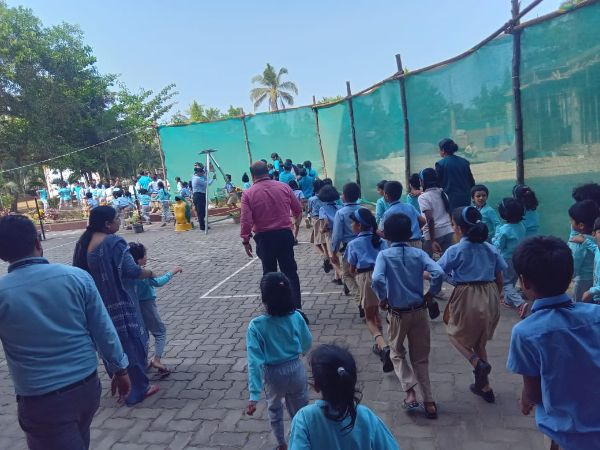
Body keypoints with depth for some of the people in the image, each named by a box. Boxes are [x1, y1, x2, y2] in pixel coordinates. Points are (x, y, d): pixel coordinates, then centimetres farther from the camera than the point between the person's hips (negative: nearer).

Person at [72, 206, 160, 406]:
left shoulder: (84, 242, 3)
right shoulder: (114, 243, -22)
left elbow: (81, 270, 12)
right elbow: (131, 270, -22)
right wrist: (150, 273, -4)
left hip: (99, 303, 8)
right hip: (120, 303, -8)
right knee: (131, 342, 5)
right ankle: (137, 389, 15)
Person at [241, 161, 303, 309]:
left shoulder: (248, 194, -7)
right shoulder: (284, 187, 0)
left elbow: (245, 220, -12)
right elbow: (298, 210, 9)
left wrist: (245, 240, -1)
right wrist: (294, 215, 31)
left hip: (264, 237, -1)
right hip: (285, 234, 1)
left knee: (269, 272, 15)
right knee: (290, 271, 9)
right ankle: (296, 306, 8)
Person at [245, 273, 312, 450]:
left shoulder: (256, 325, -24)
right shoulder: (296, 317, -16)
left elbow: (255, 361, -26)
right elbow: (308, 343, 0)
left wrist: (254, 396, -24)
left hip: (274, 374, -1)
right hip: (296, 369, 1)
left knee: (274, 409, 29)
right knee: (300, 410, 23)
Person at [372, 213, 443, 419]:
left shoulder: (384, 255, -10)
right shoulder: (418, 253, -4)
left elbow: (377, 279, -26)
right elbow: (438, 273, -17)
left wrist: (383, 299, -10)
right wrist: (430, 294, -3)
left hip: (397, 313, -2)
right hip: (419, 311, 2)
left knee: (397, 352, 20)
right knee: (421, 357, 16)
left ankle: (410, 392, 5)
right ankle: (428, 402, 17)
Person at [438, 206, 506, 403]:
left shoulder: (455, 250, -10)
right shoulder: (491, 248, 5)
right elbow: (499, 280, 9)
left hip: (467, 297, -5)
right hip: (490, 297, 6)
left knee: (455, 334, 21)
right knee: (479, 341, 23)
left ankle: (478, 363, -4)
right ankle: (484, 387, 30)